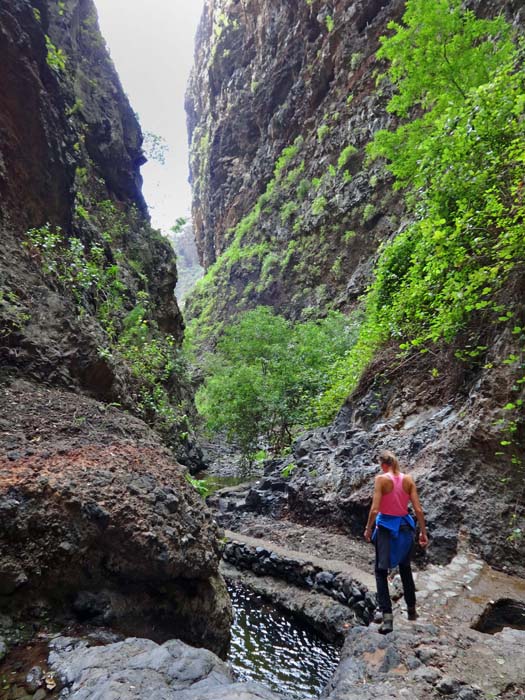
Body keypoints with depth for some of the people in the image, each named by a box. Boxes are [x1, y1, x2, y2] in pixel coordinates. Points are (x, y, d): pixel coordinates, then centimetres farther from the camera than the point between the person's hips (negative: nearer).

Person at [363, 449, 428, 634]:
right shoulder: (408, 479, -3)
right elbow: (418, 510, -4)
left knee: (381, 572, 7)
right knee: (405, 568, 26)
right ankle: (411, 610, 38)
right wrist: (423, 532, 6)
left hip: (385, 526, -4)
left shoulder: (381, 479, -14)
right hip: (404, 526, 5)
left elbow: (374, 509, -17)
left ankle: (387, 617, -1)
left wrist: (368, 528, -3)